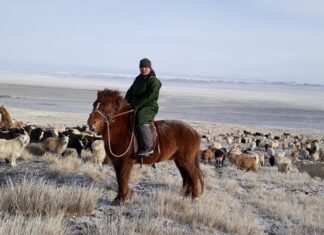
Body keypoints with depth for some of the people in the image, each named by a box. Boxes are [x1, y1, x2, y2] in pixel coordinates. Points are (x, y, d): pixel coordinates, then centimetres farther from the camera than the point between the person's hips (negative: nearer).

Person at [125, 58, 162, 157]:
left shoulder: (154, 81, -9)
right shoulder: (138, 79, 15)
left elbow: (149, 97, -18)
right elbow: (130, 92, 17)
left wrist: (136, 105, -21)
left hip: (149, 107, -9)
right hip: (136, 106, 9)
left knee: (141, 119, -35)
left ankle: (148, 147, -33)